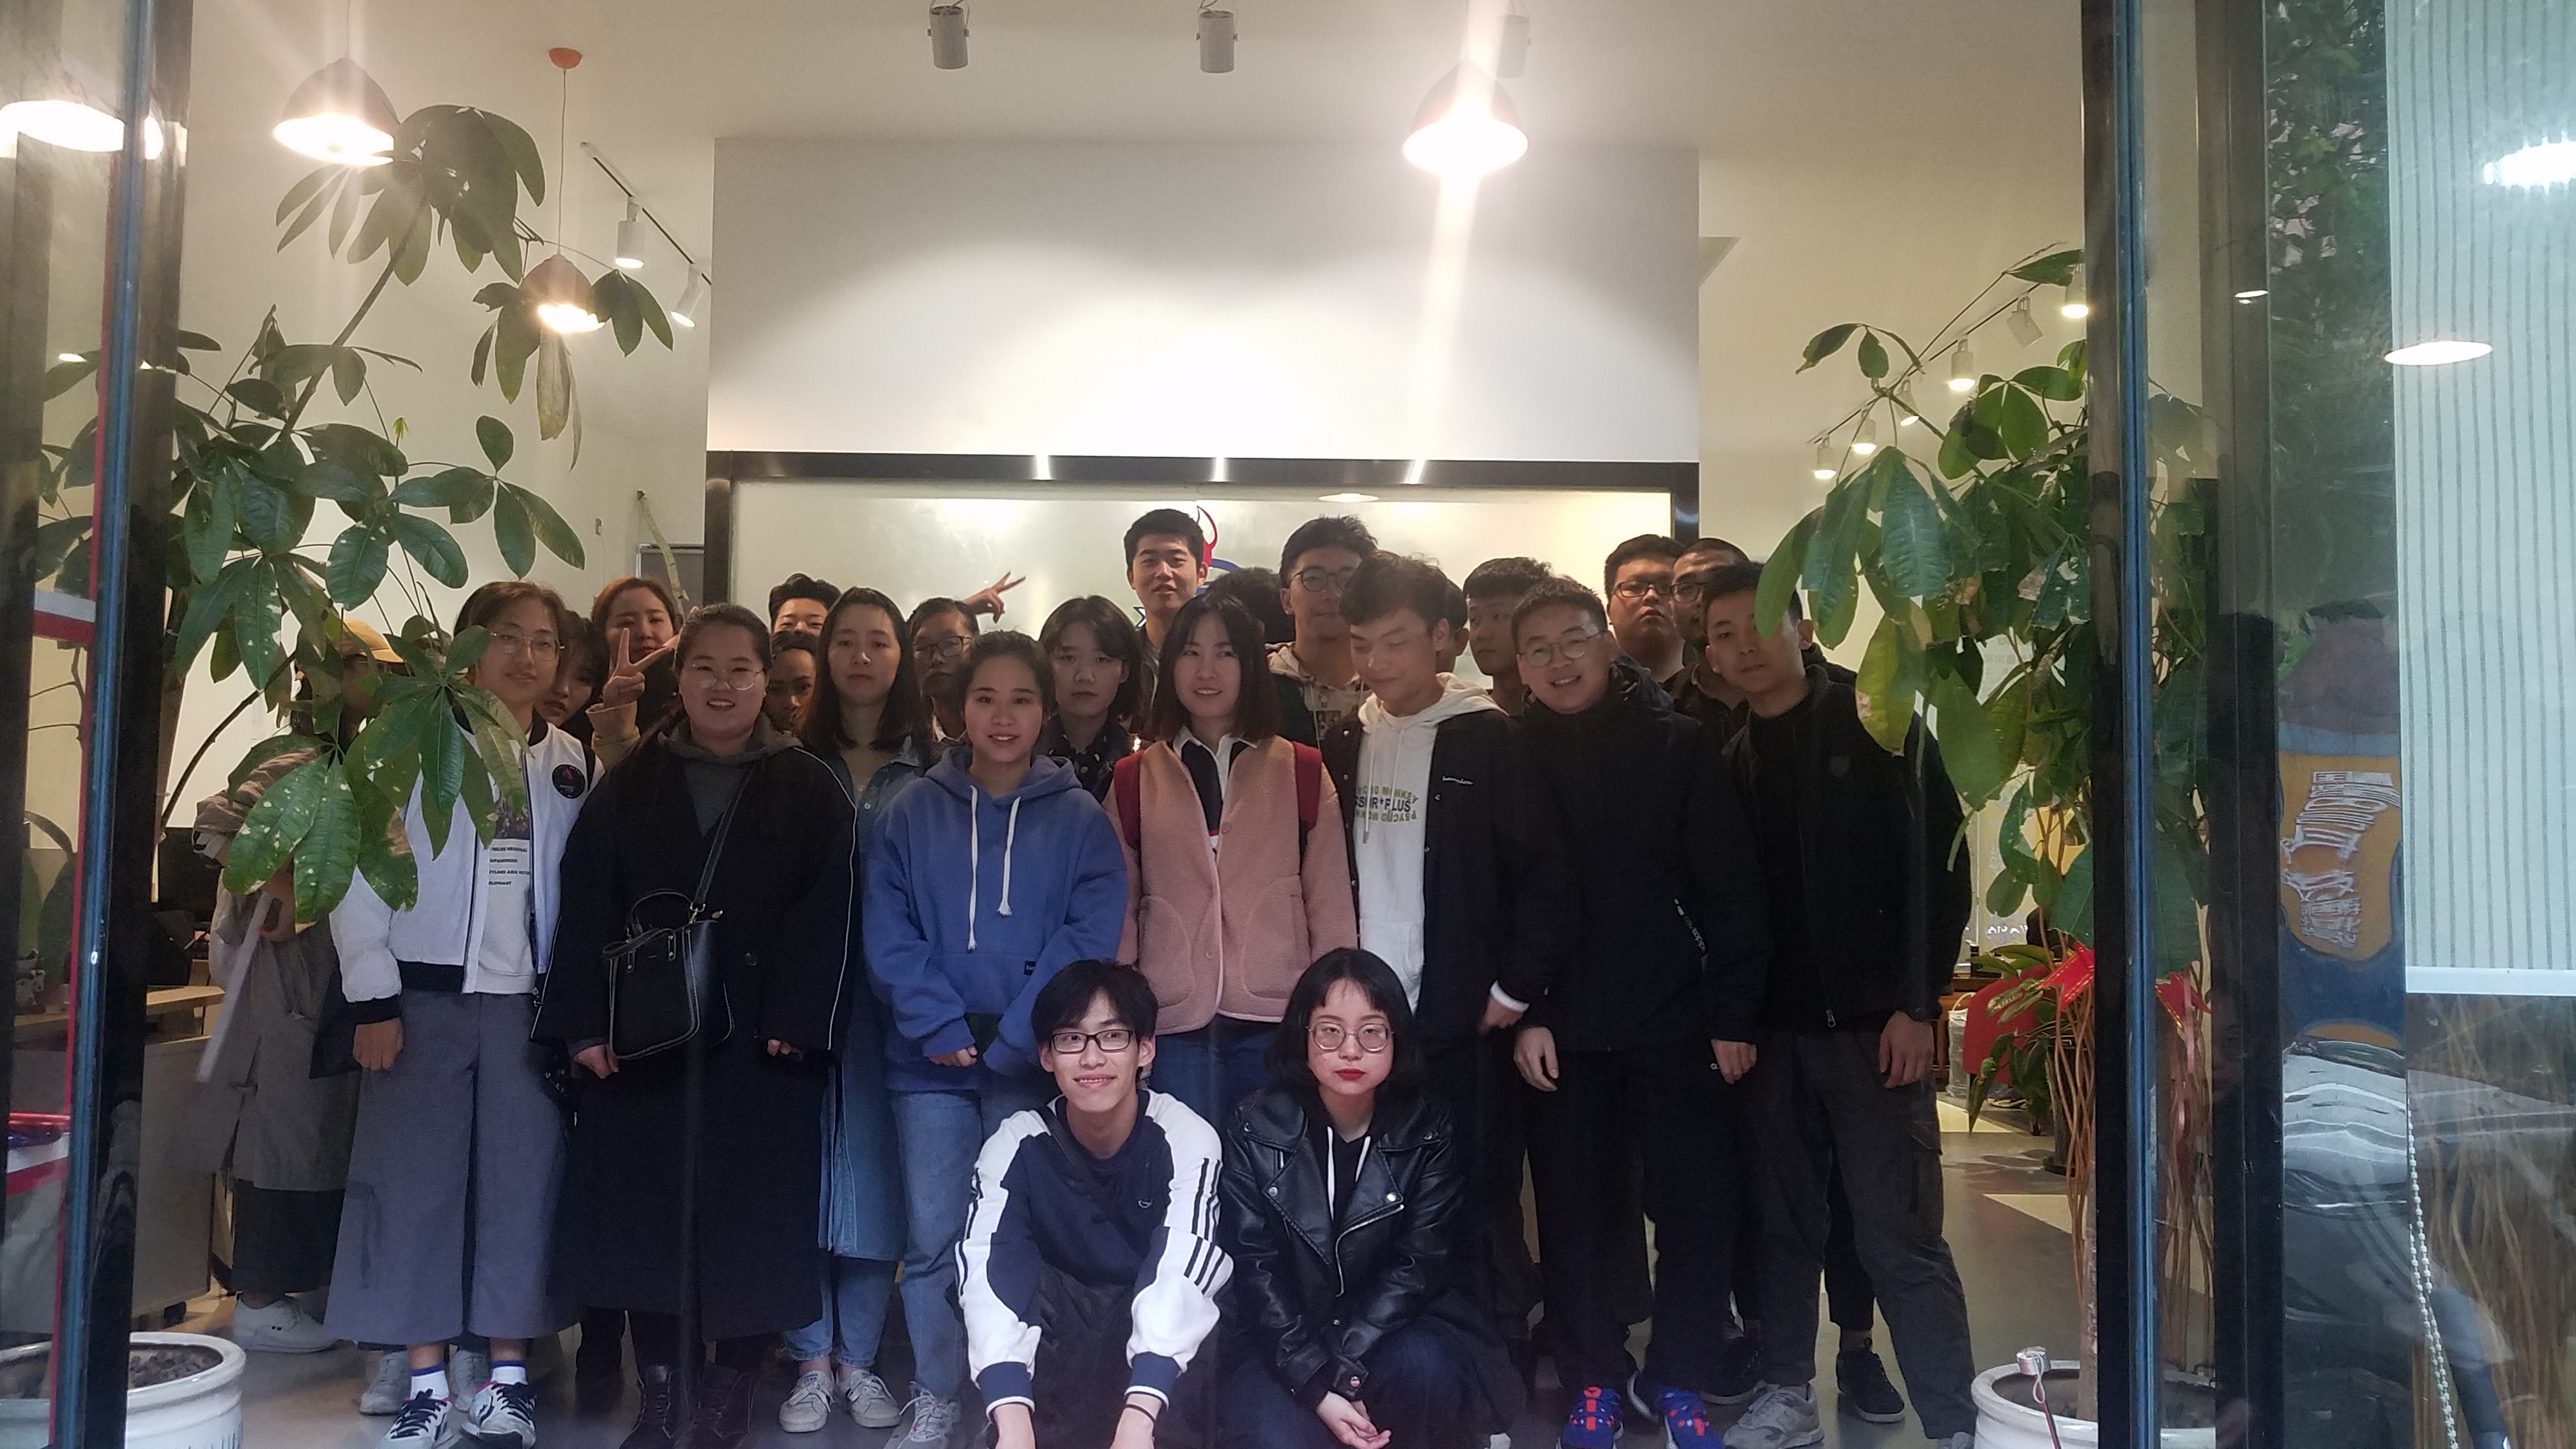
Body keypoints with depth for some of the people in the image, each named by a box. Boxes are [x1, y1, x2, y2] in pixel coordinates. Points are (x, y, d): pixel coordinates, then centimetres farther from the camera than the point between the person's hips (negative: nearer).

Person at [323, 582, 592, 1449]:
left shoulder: (573, 763, 9)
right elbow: (360, 874, -3)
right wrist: (374, 998, -9)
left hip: (532, 1001, 2)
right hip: (425, 995, -2)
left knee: (522, 1183, 4)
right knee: (416, 1182, 1)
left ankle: (508, 1376, 13)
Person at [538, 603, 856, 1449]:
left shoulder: (810, 791, 3)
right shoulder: (630, 785, 9)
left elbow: (823, 919, -3)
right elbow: (587, 907, 3)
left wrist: (795, 1025, -13)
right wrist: (584, 1025, -7)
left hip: (760, 1041, -2)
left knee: (751, 1216, 1)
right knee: (644, 1212, 5)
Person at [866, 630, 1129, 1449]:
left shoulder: (1081, 818, 0)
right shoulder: (914, 811, 4)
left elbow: (1091, 938, -8)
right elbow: (887, 929, -1)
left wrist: (1012, 1038, -15)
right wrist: (939, 1026, -13)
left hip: (1035, 1064, -1)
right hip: (931, 1062, 1)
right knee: (932, 1237, 4)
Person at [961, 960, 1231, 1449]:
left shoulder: (1185, 1139, -21)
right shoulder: (1016, 1147, -15)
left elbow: (1180, 1275, -36)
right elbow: (988, 1277, -31)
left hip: (1158, 1332, -2)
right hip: (1058, 1333, 2)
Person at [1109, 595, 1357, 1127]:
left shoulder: (1303, 771, 7)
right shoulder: (1134, 779, 10)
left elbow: (1331, 904, 5)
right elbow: (1119, 909, 10)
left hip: (1276, 1018, -1)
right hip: (1174, 1023, 1)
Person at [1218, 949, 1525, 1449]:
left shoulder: (1429, 1131, -6)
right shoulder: (1257, 1127, -7)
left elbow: (1420, 1264, -12)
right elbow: (1255, 1267, -11)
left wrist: (1340, 1368, -23)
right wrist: (1316, 1386, -21)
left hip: (1392, 1329, 0)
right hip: (1287, 1344, 0)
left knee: (1423, 1368, -33)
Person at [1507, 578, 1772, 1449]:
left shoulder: (1680, 746, 0)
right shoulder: (1512, 758, 2)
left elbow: (1728, 887, -1)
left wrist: (1731, 1015, -5)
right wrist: (1524, 1014, -4)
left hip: (1676, 1021, 0)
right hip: (1563, 1032, 1)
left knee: (1699, 1200, 3)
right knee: (1573, 1210, 6)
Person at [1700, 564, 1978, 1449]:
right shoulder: (1730, 762, 11)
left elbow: (1939, 869, -6)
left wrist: (1917, 1005, -12)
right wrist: (1730, 1021, 2)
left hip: (1875, 1024, -4)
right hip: (1774, 1033, 4)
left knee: (1899, 1237, -4)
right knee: (1785, 1224, 10)